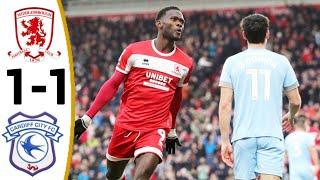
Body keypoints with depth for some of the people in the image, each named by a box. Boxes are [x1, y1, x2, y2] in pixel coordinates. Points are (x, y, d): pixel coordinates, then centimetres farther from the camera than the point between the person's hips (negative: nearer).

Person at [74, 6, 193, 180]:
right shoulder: (134, 51, -1)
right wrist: (87, 118, 0)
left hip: (156, 129, -1)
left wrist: (172, 132, 28)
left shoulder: (185, 64, 5)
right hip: (126, 124, 1)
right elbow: (112, 85, 3)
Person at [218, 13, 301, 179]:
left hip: (243, 136, 1)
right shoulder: (281, 61, 6)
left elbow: (225, 105, 0)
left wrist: (225, 141, 6)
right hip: (272, 135, -1)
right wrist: (290, 117, 36)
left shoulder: (232, 62, 5)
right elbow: (296, 101, 14)